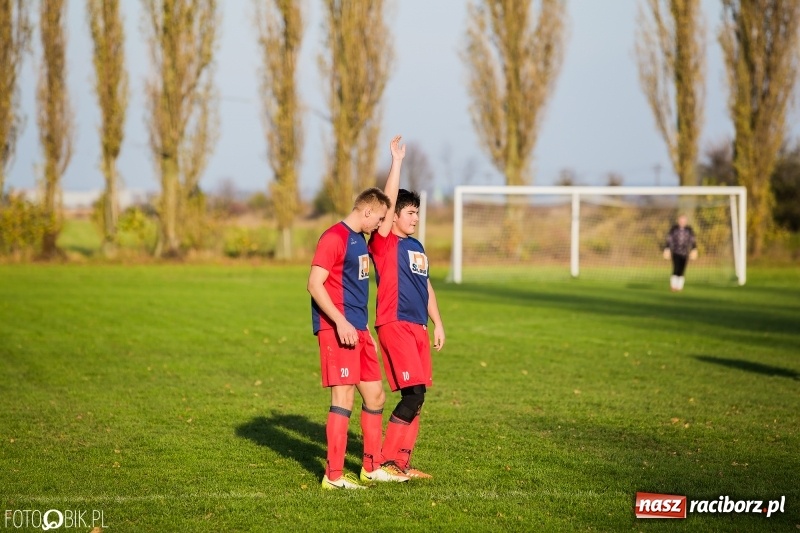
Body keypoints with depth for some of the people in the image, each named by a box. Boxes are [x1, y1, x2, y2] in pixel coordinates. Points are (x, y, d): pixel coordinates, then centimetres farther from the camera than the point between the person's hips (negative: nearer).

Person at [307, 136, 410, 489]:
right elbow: (315, 283, -17)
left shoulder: (359, 237, 17)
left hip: (358, 329, 10)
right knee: (344, 397, -10)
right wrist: (340, 322, -23)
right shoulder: (334, 237, -11)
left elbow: (387, 201, 29)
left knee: (375, 396, 12)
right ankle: (334, 475, -7)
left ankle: (372, 466, 22)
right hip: (337, 329, -10)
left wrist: (397, 162, 26)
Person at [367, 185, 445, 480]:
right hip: (395, 325, -8)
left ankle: (402, 461, 12)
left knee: (415, 396, 6)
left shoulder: (417, 247, 18)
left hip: (418, 327, 8)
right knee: (413, 393, -14)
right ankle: (387, 461, -6)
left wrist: (438, 323, 22)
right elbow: (388, 202, -16)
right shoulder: (384, 243, -5)